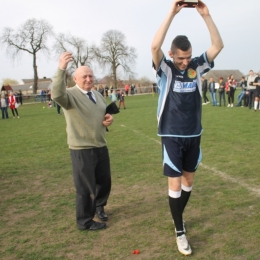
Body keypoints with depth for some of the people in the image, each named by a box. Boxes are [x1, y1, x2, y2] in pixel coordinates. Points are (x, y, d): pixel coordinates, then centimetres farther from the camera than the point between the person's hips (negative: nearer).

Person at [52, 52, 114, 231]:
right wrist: (62, 69, -50)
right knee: (86, 187, 4)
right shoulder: (70, 95, -13)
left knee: (105, 181, 20)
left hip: (101, 147, 7)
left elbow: (106, 113, 25)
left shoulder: (98, 95, 12)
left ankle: (99, 206, 47)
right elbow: (57, 95, -37)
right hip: (82, 150, -7)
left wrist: (109, 118, 0)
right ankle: (85, 221, 23)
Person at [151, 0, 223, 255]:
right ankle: (179, 230, 13)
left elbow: (218, 45, -6)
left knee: (189, 180, 15)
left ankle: (178, 217, 36)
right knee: (175, 184, -1)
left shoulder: (196, 67, -1)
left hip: (193, 135, 4)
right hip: (172, 136, -4)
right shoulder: (165, 69, -10)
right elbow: (155, 46, -27)